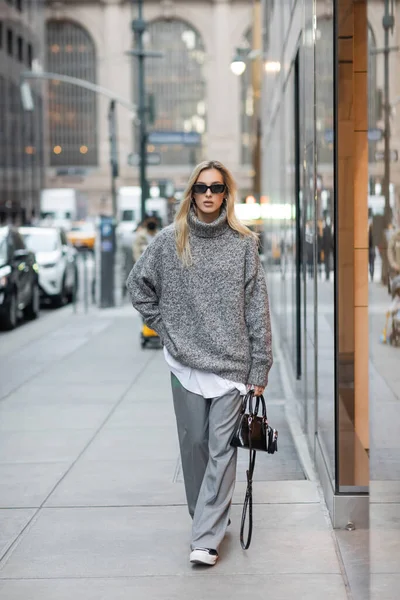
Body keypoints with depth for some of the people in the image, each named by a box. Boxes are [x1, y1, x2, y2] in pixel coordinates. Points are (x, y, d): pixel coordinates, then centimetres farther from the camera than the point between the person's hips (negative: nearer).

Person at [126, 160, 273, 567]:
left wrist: (260, 368, -1)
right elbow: (138, 286, 12)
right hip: (185, 361, 1)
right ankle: (207, 517, 28)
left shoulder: (243, 244, 0)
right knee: (194, 443, 10)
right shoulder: (170, 240, 1)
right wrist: (165, 327, 3)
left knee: (222, 449, -4)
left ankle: (205, 537, -3)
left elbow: (257, 309, 0)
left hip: (232, 363, -1)